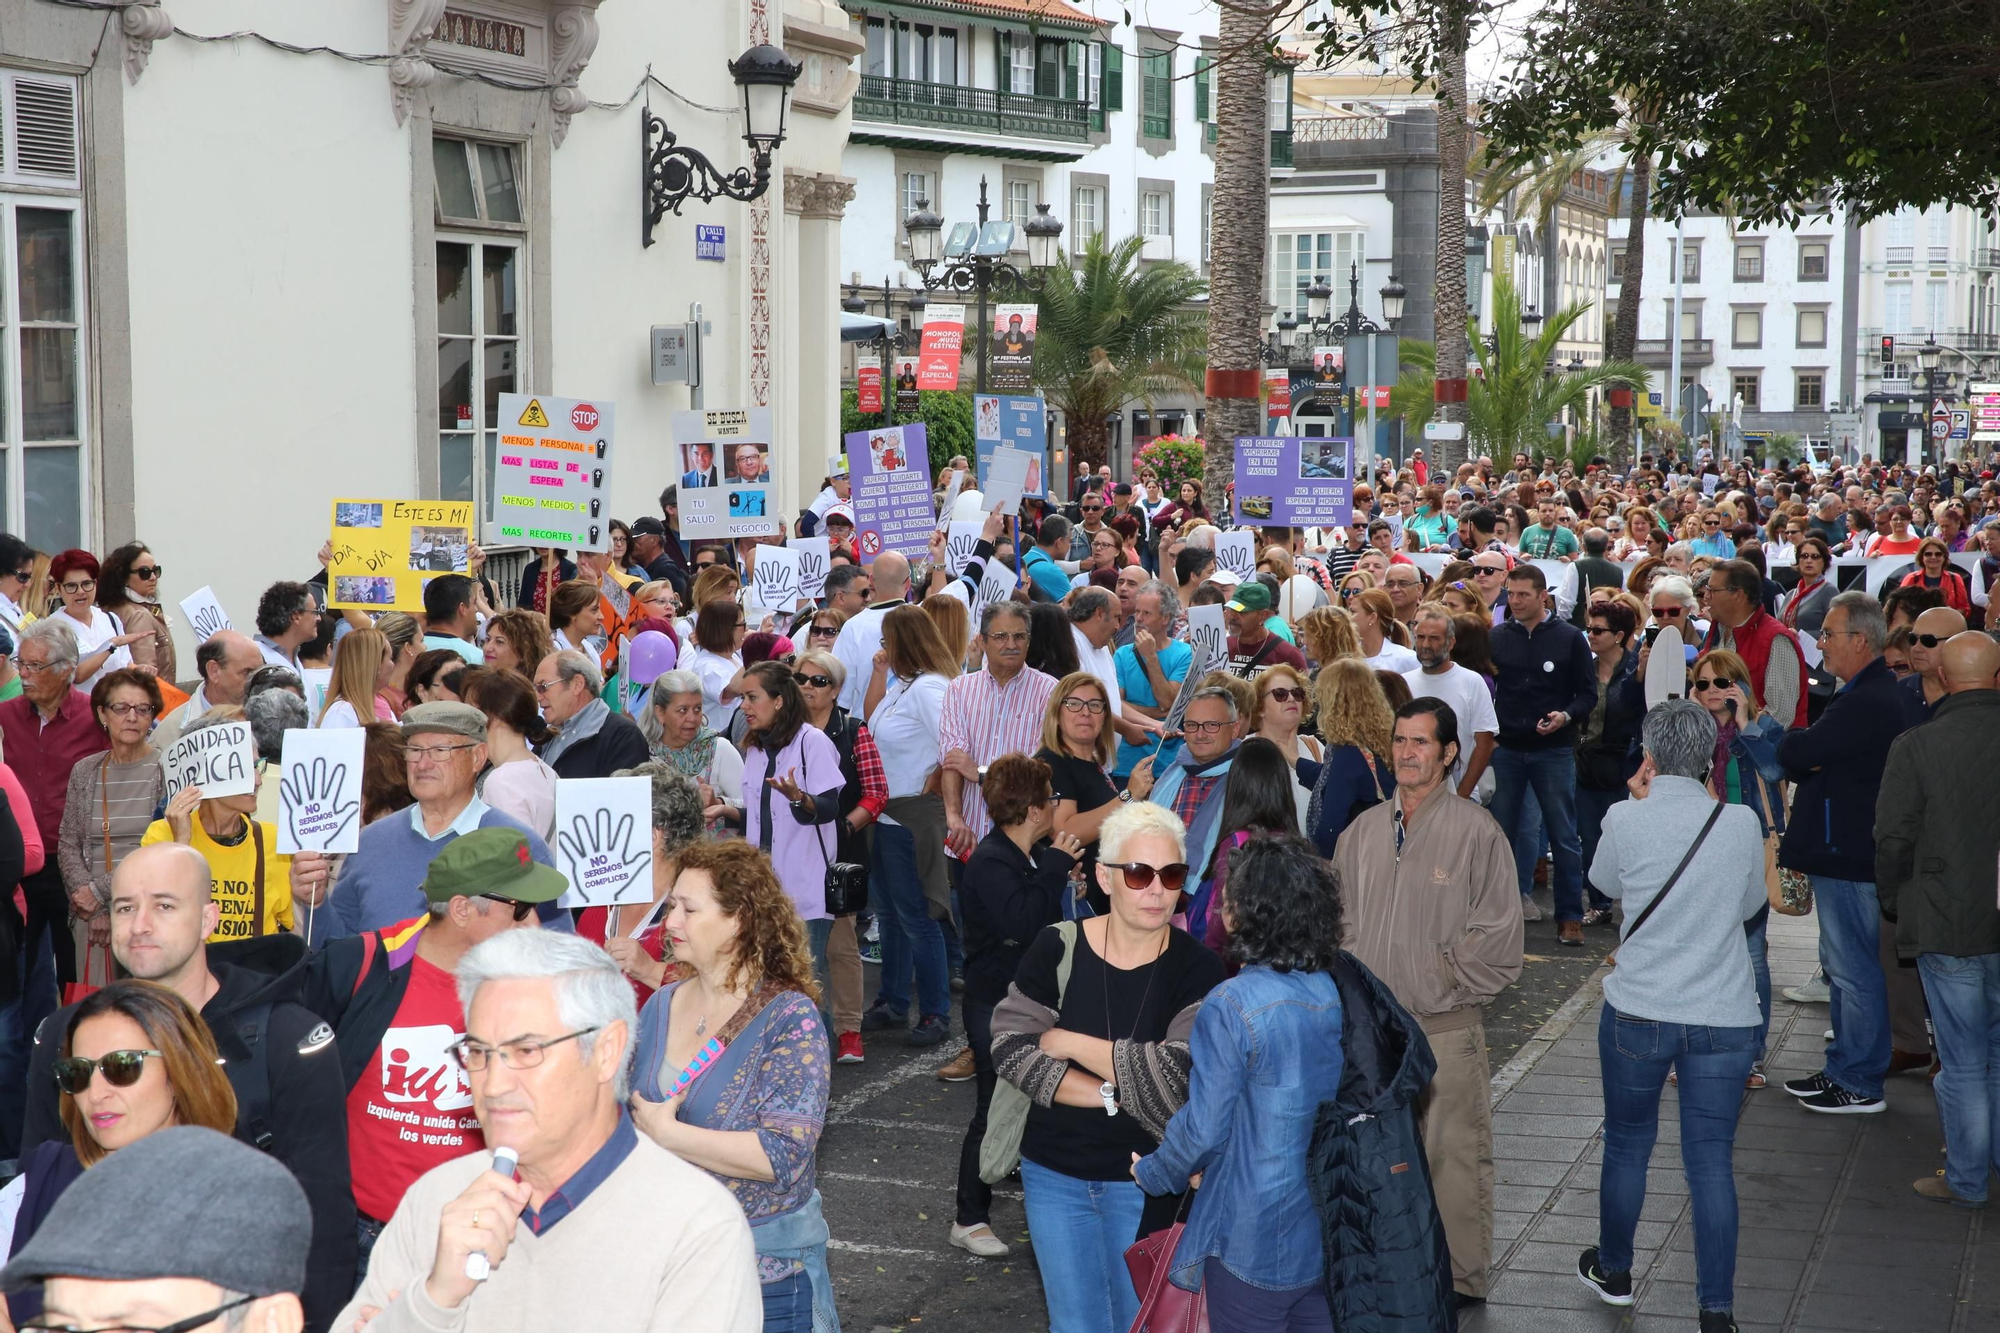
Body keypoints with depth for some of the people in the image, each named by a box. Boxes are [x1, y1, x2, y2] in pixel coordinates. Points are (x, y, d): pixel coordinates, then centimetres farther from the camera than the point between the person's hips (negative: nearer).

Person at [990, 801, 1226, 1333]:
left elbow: (1178, 1074, -22)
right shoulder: (1059, 948, -7)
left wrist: (1070, 1043, -16)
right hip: (1055, 1171, 2)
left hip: (1146, 1181, -2)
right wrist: (1111, 1096, -19)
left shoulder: (1197, 969, -11)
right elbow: (1010, 1045, -11)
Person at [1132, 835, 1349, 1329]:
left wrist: (1153, 1175, 3)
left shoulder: (1231, 1007, -21)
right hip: (1329, 1231, 6)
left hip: (1255, 1245, -5)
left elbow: (1204, 1129, -17)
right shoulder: (1338, 992, -2)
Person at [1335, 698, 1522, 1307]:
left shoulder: (1476, 832, -8)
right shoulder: (1364, 830, 7)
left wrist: (1447, 980, -6)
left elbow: (1499, 935, -7)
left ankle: (1462, 1275, 13)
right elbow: (1340, 916, 16)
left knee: (1454, 1153, 1)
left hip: (1447, 1027, -5)